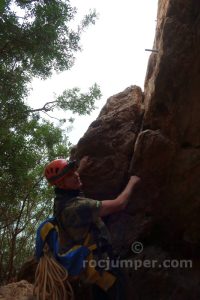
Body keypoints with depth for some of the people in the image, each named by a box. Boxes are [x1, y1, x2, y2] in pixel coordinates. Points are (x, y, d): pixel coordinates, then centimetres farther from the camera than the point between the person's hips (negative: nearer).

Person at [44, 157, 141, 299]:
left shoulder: (61, 198, -2)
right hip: (94, 263, -9)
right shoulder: (76, 206, -32)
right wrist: (132, 182, -10)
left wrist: (80, 167, 32)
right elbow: (119, 204, -26)